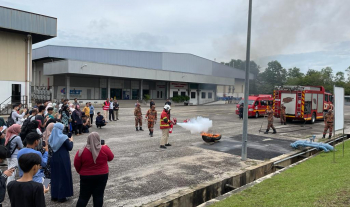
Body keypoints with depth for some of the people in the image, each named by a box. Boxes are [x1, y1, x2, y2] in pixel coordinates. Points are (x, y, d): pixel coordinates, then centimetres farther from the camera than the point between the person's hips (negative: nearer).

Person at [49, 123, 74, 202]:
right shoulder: (63, 137, -14)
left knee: (55, 177, 16)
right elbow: (70, 148, -8)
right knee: (63, 177, 6)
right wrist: (71, 141, 10)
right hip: (63, 160, -5)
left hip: (54, 159, 5)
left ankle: (54, 196, 24)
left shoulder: (51, 137, 2)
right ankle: (61, 196, 11)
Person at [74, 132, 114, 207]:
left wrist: (81, 172, 15)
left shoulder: (82, 151, -12)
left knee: (84, 197, 10)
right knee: (98, 196, 9)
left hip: (86, 177, 0)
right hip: (102, 176, 0)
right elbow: (111, 157, 6)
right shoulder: (104, 149, -12)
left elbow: (76, 164, -4)